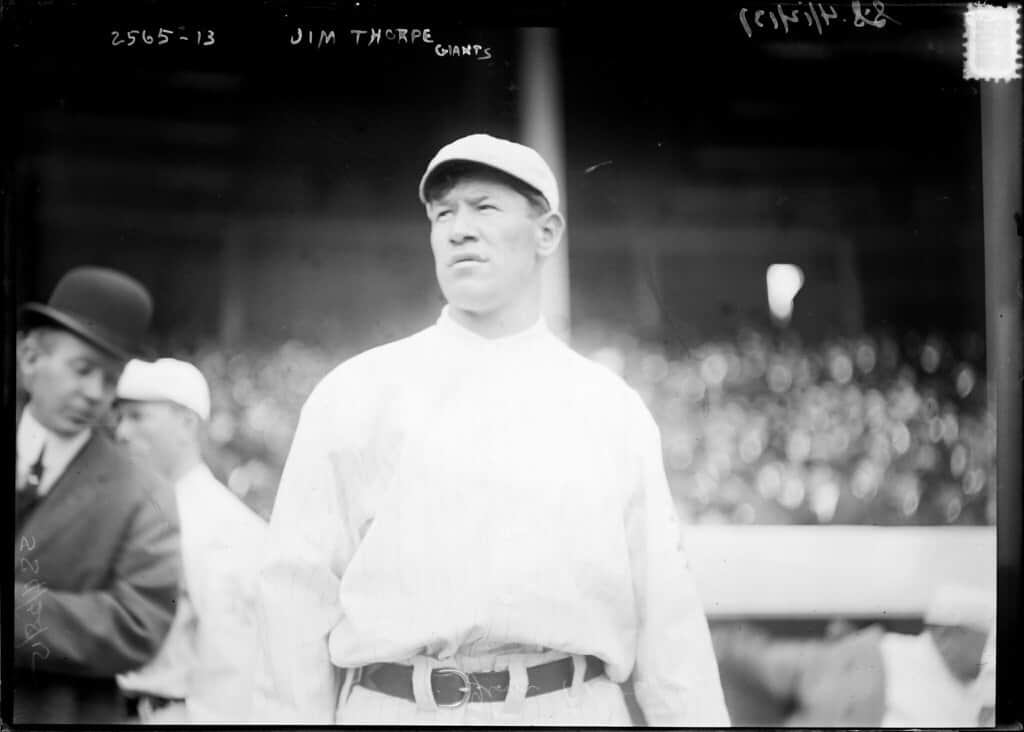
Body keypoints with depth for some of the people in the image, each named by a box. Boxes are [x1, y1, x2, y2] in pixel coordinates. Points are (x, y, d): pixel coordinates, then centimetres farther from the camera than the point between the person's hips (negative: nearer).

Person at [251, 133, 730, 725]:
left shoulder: (615, 410, 9)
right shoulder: (353, 397, 6)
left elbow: (666, 610, 5)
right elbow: (300, 599, 3)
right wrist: (293, 716, -2)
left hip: (573, 711, 1)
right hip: (396, 709, -1)